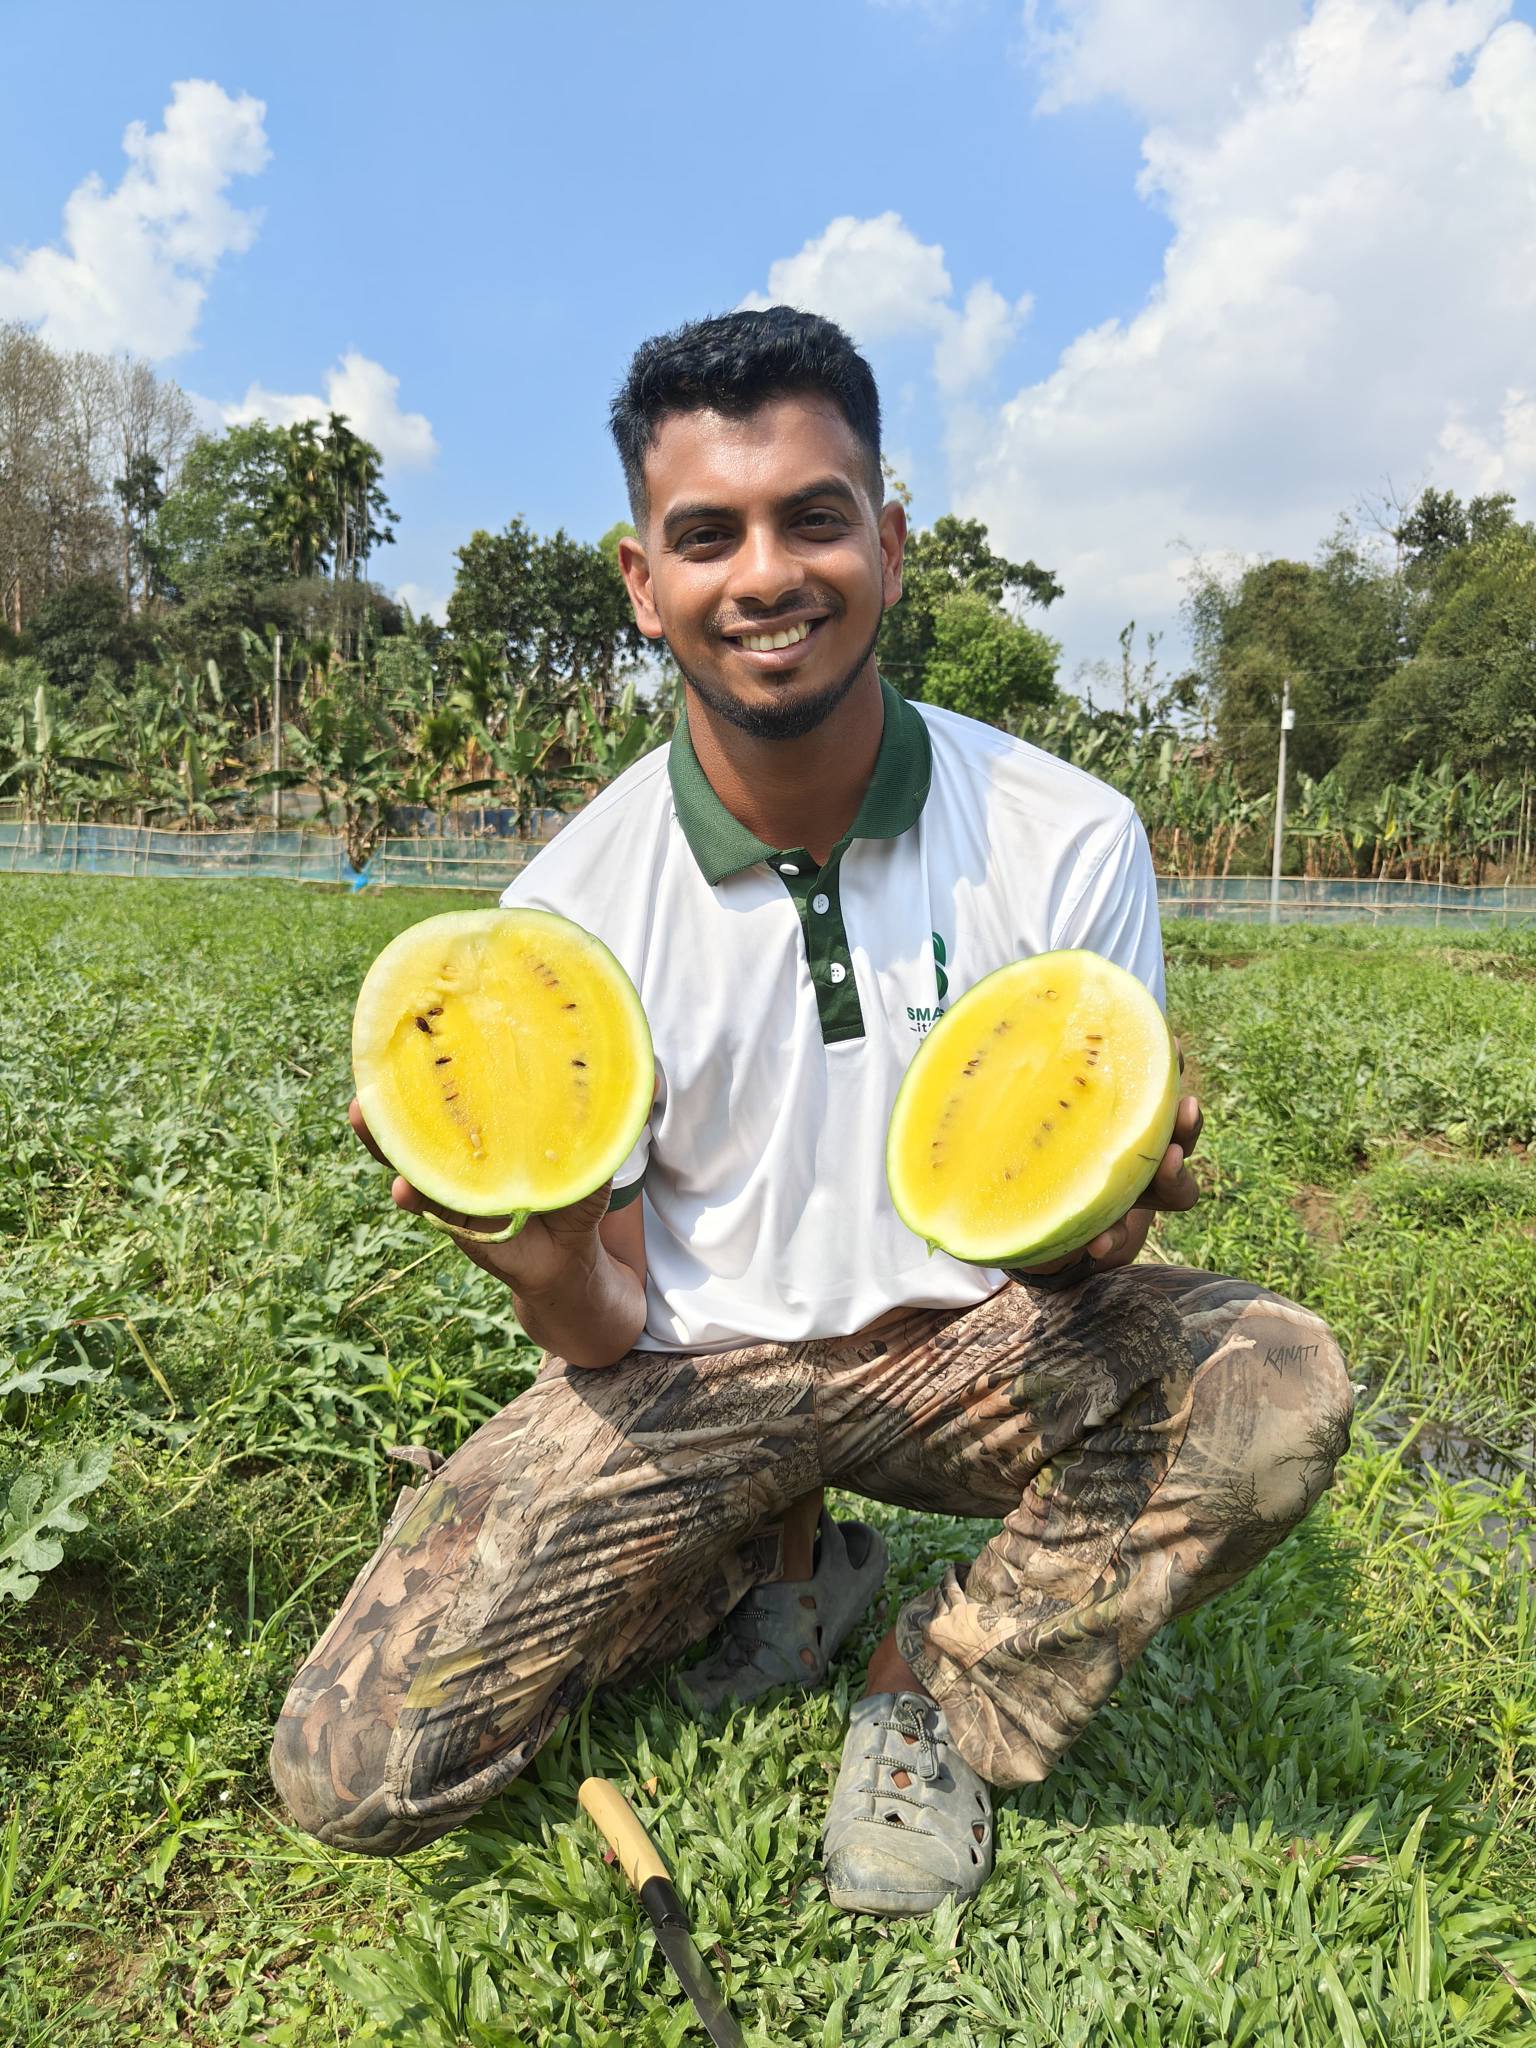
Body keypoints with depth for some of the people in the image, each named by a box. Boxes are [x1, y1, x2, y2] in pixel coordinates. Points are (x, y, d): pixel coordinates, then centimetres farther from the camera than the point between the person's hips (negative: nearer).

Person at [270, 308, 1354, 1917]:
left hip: (969, 1344, 1)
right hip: (695, 1374, 1)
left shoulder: (1067, 840, -13)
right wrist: (536, 1253, -31)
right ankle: (779, 1560, 14)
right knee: (350, 1771, -11)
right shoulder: (570, 907, -12)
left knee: (1277, 1389, -28)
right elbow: (607, 1340, -7)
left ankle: (937, 1692, 0)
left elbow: (1075, 1270, -7)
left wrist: (1096, 1217, -31)